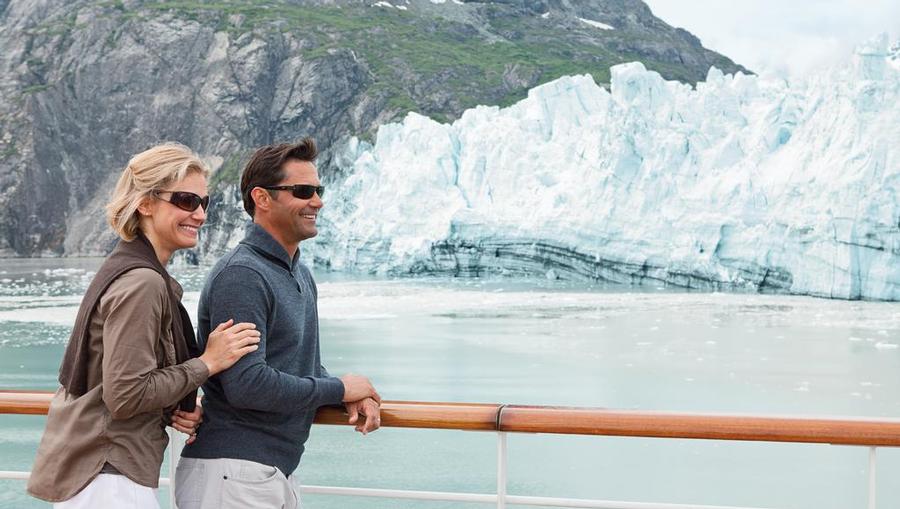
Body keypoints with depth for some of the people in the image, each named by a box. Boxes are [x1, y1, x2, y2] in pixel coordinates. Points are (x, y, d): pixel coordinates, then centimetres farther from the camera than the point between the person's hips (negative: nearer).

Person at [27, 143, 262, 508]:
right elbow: (125, 396, -22)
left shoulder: (126, 267, 12)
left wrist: (173, 409, 2)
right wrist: (208, 362, -15)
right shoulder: (142, 283, -18)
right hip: (107, 477, -10)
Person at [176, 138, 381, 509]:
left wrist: (353, 397, -1)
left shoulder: (300, 273, 15)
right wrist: (340, 388, -12)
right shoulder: (241, 276, -17)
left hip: (275, 474, 9)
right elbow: (247, 384, -25)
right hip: (232, 474, -9)